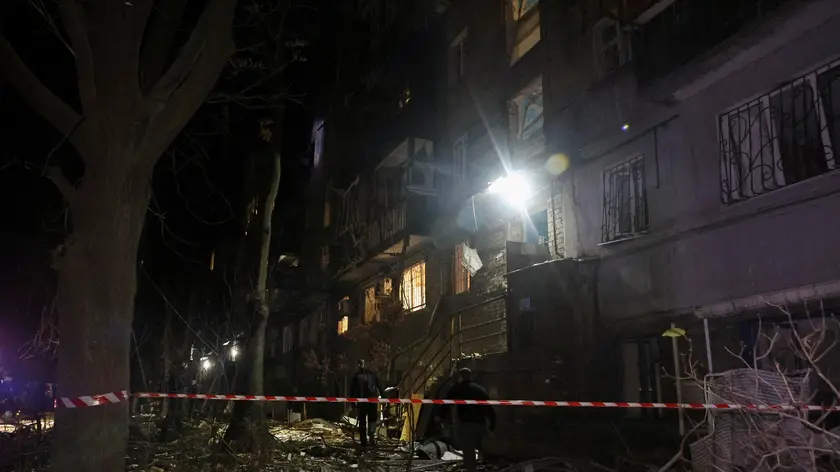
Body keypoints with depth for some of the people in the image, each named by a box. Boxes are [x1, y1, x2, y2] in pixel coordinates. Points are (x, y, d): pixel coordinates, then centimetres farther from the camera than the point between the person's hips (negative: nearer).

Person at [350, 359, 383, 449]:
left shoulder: (356, 376, 4)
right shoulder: (372, 374, 6)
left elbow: (352, 389, 2)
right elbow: (379, 386, 4)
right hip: (373, 399, 0)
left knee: (362, 421, 9)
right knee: (372, 419, 11)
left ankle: (363, 442, 7)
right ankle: (372, 437, -11)